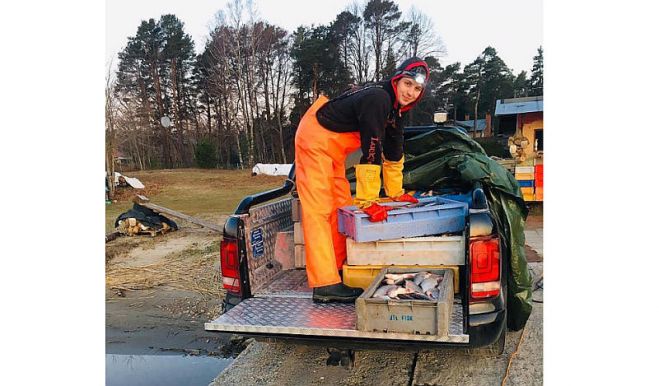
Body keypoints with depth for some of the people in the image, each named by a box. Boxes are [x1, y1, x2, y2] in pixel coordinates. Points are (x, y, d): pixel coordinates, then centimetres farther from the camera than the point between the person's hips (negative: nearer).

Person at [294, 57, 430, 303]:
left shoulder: (395, 106, 5)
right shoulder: (377, 98, -25)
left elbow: (393, 152, 12)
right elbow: (371, 153, -29)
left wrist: (396, 193, 14)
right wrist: (368, 201, -28)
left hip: (333, 146, 10)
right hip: (315, 138, -10)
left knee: (341, 205, 10)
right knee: (319, 209, -16)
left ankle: (337, 268, 20)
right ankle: (325, 284, -19)